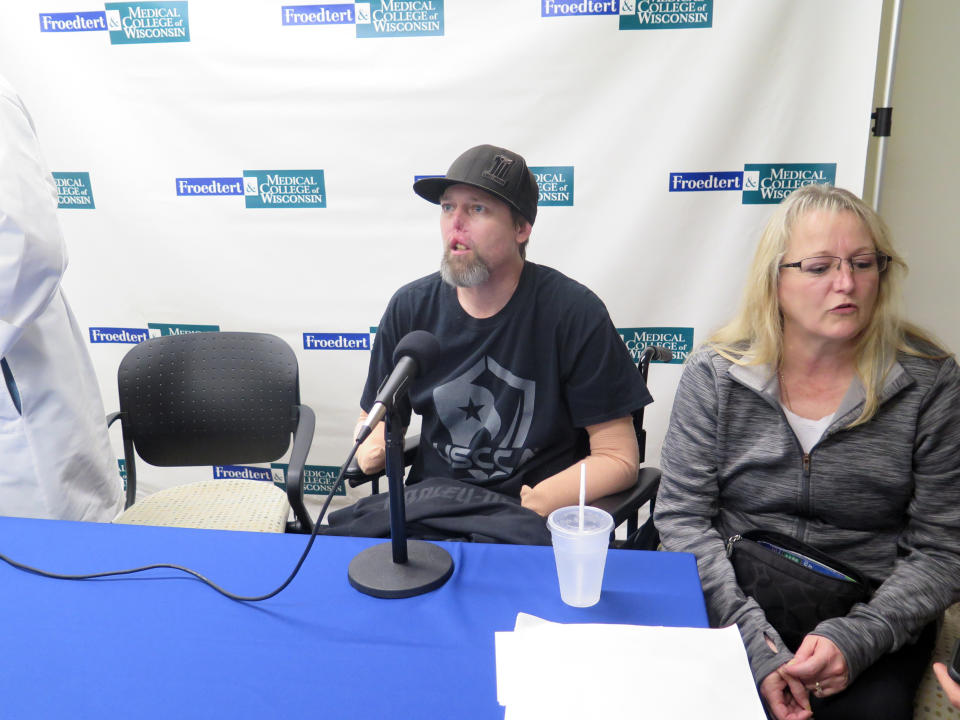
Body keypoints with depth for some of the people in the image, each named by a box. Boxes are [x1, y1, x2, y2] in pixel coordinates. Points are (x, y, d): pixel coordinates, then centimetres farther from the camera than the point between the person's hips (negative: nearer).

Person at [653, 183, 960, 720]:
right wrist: (754, 637, -17)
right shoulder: (715, 374, -5)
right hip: (732, 606, 0)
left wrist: (855, 638, -18)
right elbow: (682, 518, -6)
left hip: (871, 616, 0)